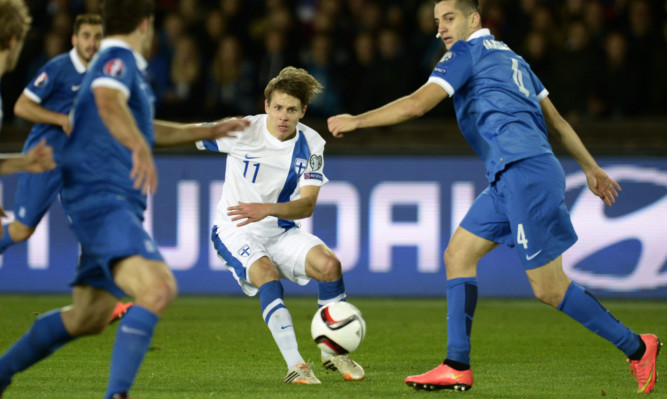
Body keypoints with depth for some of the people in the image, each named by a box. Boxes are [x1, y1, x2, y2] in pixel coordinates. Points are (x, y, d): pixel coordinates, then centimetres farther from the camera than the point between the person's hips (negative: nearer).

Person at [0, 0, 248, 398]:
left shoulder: (122, 63, 22)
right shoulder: (118, 60, -9)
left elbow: (141, 128, 39)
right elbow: (108, 102, -33)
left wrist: (210, 131, 42)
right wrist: (141, 150, -50)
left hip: (109, 206, 11)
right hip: (105, 202, -11)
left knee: (88, 318, 19)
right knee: (158, 289, -28)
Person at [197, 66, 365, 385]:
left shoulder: (311, 145, -8)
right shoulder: (243, 131, -16)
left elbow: (307, 204, -16)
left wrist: (267, 209, -33)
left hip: (280, 231, 3)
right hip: (236, 231, -3)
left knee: (329, 264, -21)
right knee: (267, 274, -33)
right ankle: (295, 366, -35)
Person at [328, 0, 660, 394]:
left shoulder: (468, 51, -2)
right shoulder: (509, 57, 24)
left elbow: (416, 104, -11)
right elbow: (556, 119, 26)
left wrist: (356, 121, -2)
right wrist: (591, 168, 31)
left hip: (525, 172, -10)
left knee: (549, 289, -7)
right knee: (459, 254, 8)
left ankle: (637, 348, 1)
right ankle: (457, 367, 4)